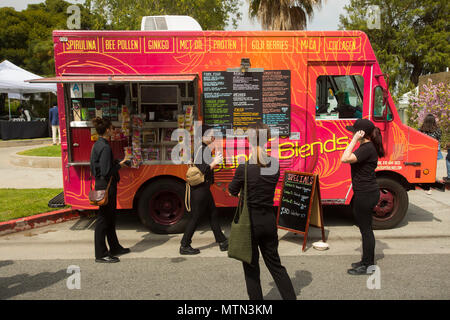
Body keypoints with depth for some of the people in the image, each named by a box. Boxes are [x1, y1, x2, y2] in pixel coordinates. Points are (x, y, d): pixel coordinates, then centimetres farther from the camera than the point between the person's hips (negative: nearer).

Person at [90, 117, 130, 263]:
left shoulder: (97, 145, 10)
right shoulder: (105, 147, -20)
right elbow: (106, 171, -24)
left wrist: (116, 162, 12)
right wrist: (119, 165, -10)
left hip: (100, 184, 10)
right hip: (106, 186, -10)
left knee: (110, 217, 19)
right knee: (103, 218, -1)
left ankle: (115, 247, 32)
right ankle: (101, 254, 10)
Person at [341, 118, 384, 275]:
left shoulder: (367, 148, -20)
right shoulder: (367, 146, 11)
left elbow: (345, 159, -31)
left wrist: (355, 140, -25)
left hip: (365, 194, -11)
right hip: (366, 193, 11)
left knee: (365, 229, 1)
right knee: (366, 228, 19)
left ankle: (367, 266, 14)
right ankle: (368, 261, 33)